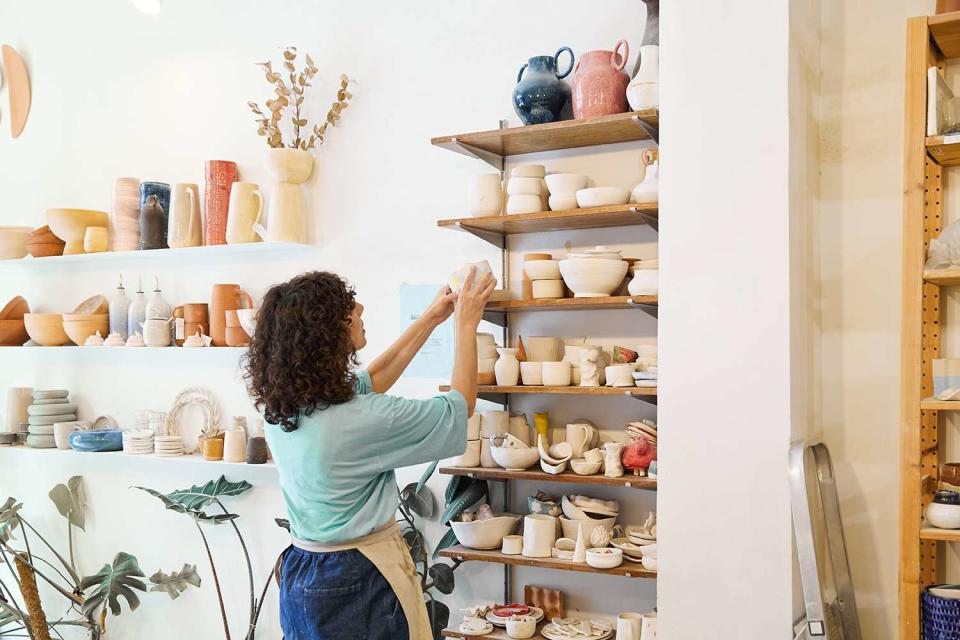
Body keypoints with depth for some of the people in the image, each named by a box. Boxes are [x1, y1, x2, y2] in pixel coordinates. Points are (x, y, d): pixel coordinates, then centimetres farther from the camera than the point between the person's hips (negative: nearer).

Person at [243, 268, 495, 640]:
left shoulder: (280, 407, -5)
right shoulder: (360, 421, -28)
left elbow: (368, 382, 11)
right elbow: (460, 406, -13)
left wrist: (430, 319, 14)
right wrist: (466, 324, -2)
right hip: (359, 584, -7)